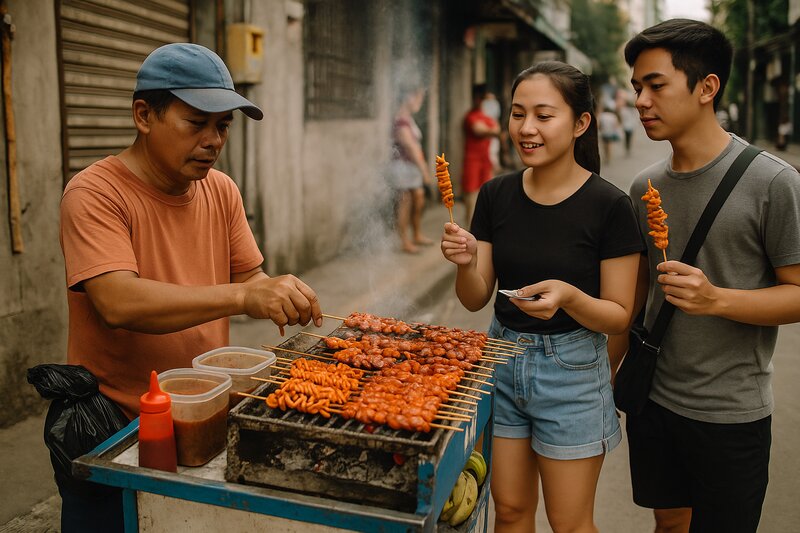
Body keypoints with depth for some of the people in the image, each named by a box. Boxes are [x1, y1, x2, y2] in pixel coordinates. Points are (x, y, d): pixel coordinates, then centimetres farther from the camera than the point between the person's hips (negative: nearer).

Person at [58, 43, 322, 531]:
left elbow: (249, 276, 6)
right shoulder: (95, 193, -17)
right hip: (115, 430, -5)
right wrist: (243, 296, -37)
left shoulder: (221, 190, 3)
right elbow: (119, 303, -30)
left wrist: (285, 300, -15)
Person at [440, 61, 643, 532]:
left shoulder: (609, 205, -15)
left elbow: (619, 315, -10)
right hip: (503, 359, 4)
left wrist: (568, 296, -30)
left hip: (571, 370, -3)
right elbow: (476, 299, -1)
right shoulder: (496, 195, -3)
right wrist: (466, 263, -22)